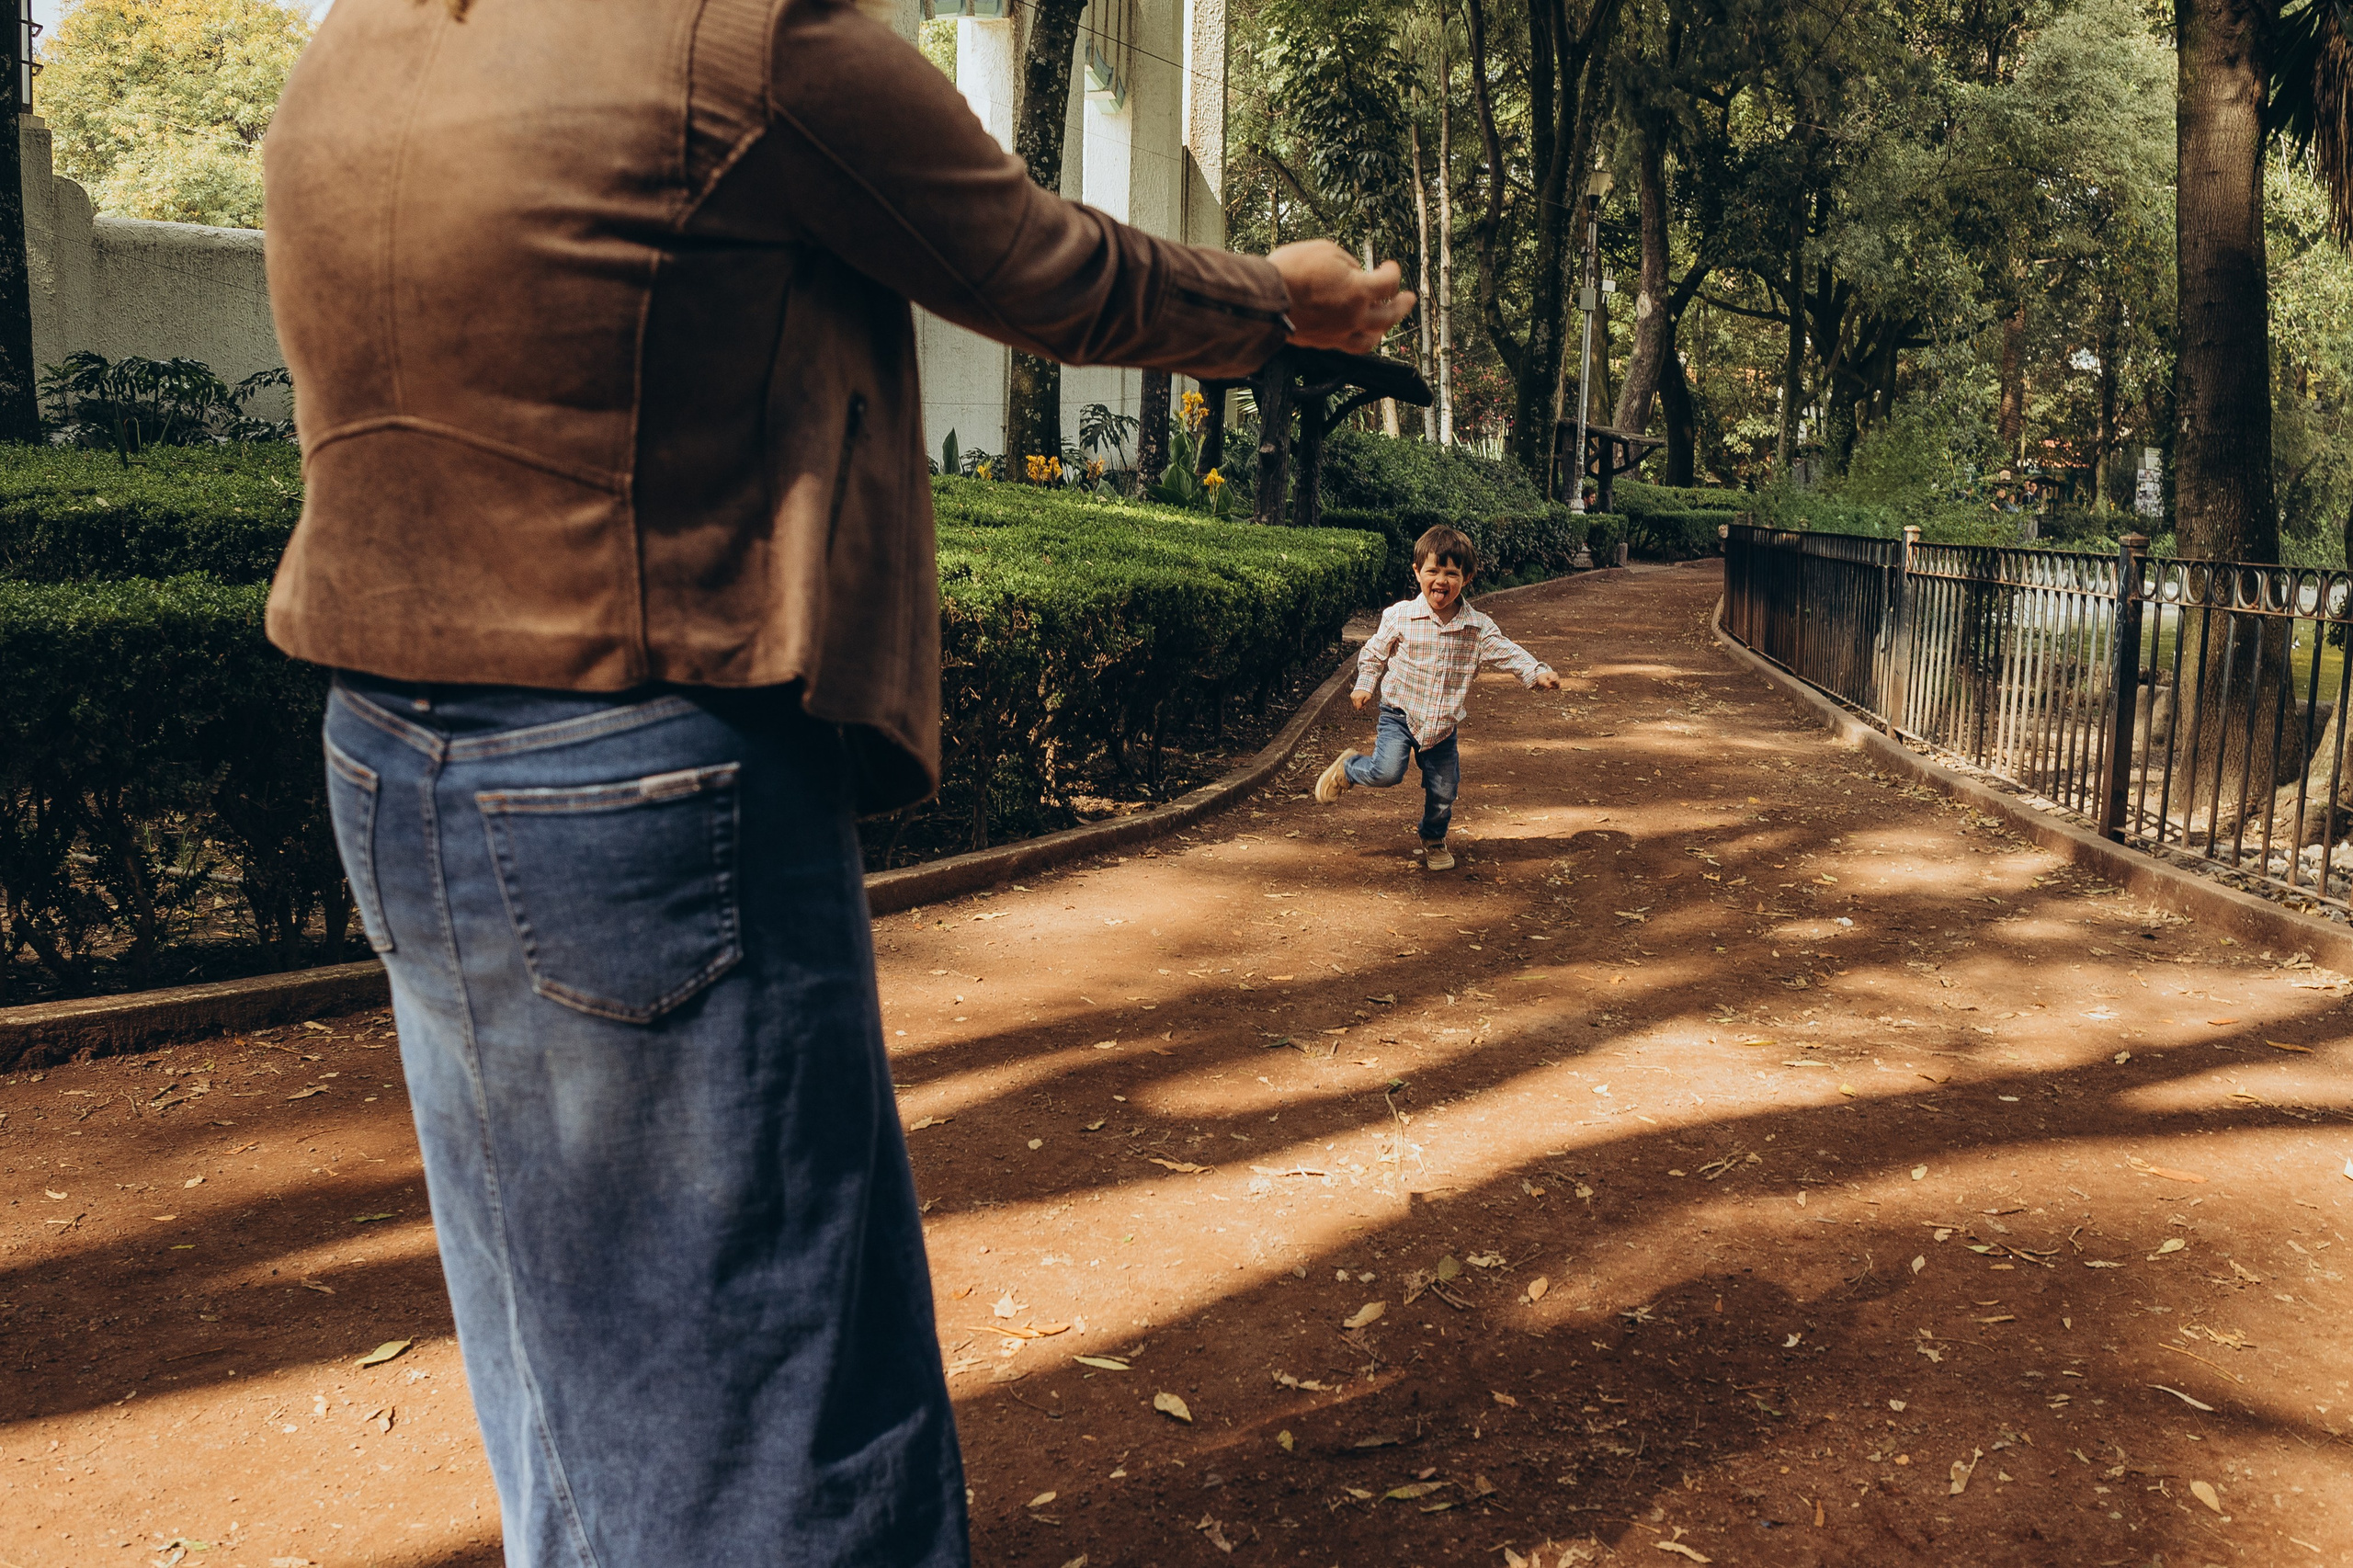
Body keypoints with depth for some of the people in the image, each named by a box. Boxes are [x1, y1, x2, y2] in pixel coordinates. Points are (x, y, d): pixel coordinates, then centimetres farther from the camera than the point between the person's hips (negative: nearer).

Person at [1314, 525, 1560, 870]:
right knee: (1387, 772, -21)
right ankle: (1348, 767, 13)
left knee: (1443, 791, 8)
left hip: (1443, 725, 2)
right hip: (1400, 714, -2)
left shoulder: (1478, 626, -8)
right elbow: (1374, 651, 5)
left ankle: (1434, 840, 38)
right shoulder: (1399, 616, -10)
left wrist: (1537, 673, -27)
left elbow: (1506, 652, -11)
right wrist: (1365, 685, 0)